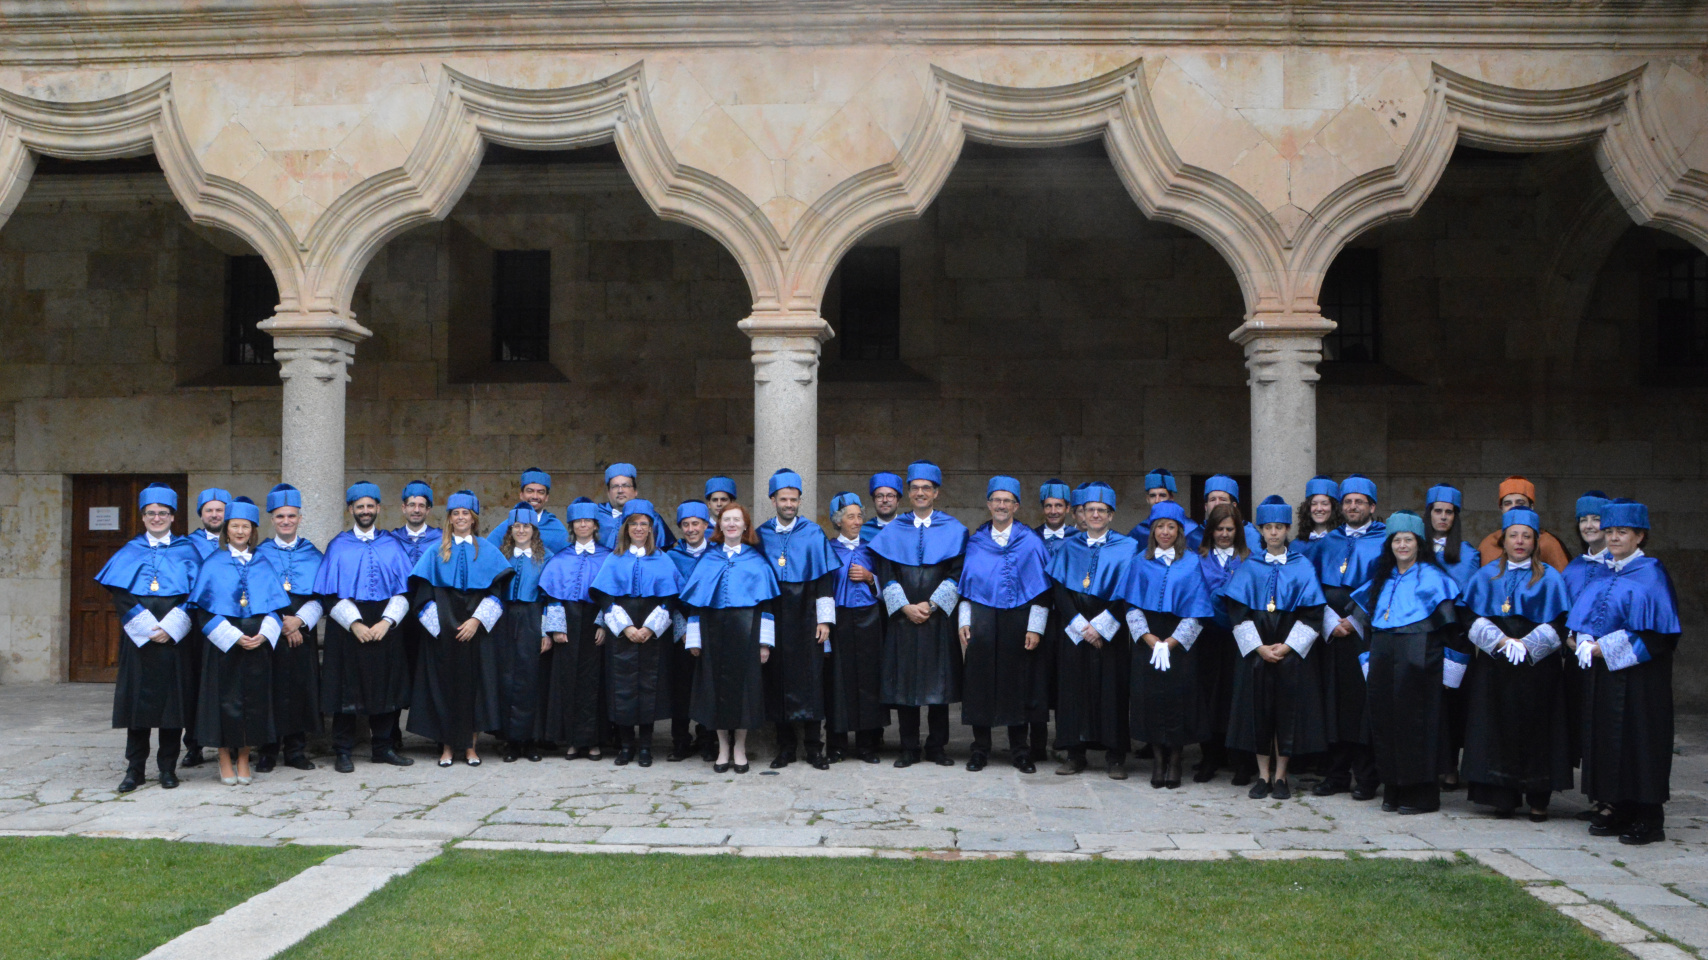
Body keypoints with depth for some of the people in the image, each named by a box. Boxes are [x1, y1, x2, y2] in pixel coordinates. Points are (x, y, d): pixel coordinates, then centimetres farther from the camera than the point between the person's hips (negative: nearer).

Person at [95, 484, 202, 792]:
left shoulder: (186, 552, 9)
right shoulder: (130, 553, 11)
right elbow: (120, 595, 2)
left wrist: (170, 626, -12)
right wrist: (146, 627, -12)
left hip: (175, 637, -1)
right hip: (138, 638, 1)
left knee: (173, 700, 0)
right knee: (138, 700, 0)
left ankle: (168, 767, 8)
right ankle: (135, 769, 6)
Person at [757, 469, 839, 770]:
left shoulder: (813, 534, 1)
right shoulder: (762, 536, 7)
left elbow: (825, 578, 0)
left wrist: (824, 619, -6)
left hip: (806, 618, -2)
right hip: (774, 618, 2)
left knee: (810, 680, -2)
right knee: (778, 680, 3)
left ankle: (814, 748, 6)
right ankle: (785, 747, 12)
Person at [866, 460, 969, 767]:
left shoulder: (953, 530, 5)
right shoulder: (893, 531, 9)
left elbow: (957, 573, -2)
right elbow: (886, 573, 3)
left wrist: (931, 604, -12)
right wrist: (904, 606, -9)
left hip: (939, 617, -1)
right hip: (903, 616, 1)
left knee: (938, 682, 2)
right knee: (904, 682, 1)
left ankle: (936, 747, 11)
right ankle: (909, 749, 8)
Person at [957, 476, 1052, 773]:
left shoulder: (1031, 542, 1)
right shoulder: (975, 543, 9)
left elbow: (1040, 588, -2)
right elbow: (965, 584, 11)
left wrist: (1035, 628, -8)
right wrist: (964, 623, 2)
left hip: (1018, 622, -2)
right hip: (981, 623, 2)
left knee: (1017, 684, 2)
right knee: (980, 683, 3)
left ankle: (1020, 751, 13)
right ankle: (980, 750, 12)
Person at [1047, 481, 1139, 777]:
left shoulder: (1126, 548, 5)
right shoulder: (1069, 547, 10)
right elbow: (1058, 588, 2)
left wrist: (1101, 625, -12)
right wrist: (1080, 624, -10)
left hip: (1111, 632, -2)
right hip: (1073, 630, 2)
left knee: (1112, 688, -2)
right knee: (1073, 687, 0)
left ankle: (1115, 755, 5)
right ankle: (1075, 754, 7)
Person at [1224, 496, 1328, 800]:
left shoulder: (1302, 567, 3)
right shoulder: (1249, 568, 6)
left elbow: (1312, 611, -2)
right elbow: (1237, 610, 0)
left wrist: (1288, 646, -12)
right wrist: (1258, 647, -11)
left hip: (1291, 652, -1)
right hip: (1255, 651, 1)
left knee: (1287, 710, 0)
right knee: (1258, 710, 2)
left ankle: (1280, 776, 10)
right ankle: (1263, 775, 11)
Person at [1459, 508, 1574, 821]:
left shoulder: (1549, 578, 6)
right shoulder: (1487, 576, 11)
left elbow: (1558, 623, -2)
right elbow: (1473, 617, 3)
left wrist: (1526, 644, -16)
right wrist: (1500, 641, -13)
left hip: (1536, 664, -2)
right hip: (1494, 665, 2)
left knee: (1535, 728, -2)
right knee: (1499, 728, 0)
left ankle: (1538, 799, 6)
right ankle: (1504, 796, 6)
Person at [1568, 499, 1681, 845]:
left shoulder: (1650, 574, -8)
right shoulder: (1603, 576, 14)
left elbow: (1657, 632, -14)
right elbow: (1583, 618, 17)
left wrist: (1605, 648, -16)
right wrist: (1585, 643, -5)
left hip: (1638, 674, -7)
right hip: (1602, 674, 7)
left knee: (1639, 738, -4)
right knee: (1606, 738, 7)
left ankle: (1649, 818, 2)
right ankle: (1616, 808, 15)